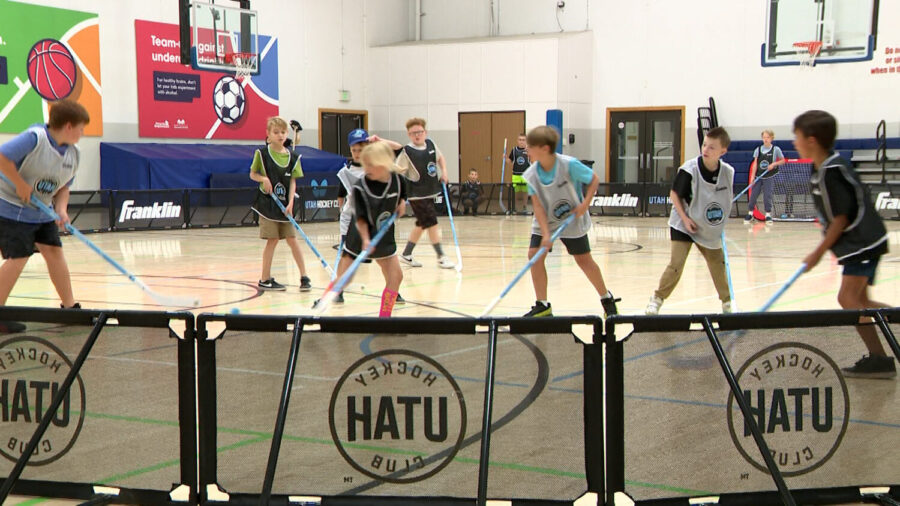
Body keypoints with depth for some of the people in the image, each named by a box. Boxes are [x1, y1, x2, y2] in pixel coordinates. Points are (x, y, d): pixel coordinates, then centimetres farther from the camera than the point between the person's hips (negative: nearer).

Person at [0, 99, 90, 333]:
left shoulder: (73, 154, 0)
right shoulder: (35, 138, -23)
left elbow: (63, 187, 8)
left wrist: (61, 209, -10)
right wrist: (20, 185, -24)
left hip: (43, 211, 8)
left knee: (55, 252, 7)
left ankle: (70, 307, 17)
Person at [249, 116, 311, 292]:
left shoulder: (292, 156, 4)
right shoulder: (262, 153, -4)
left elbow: (293, 181, 3)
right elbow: (252, 174, 5)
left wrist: (290, 203, -8)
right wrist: (263, 179, -15)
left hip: (285, 205, 3)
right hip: (267, 203, -3)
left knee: (292, 239, 3)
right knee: (273, 239, -3)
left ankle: (304, 277, 10)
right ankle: (265, 279, 8)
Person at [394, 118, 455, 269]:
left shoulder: (431, 144, 5)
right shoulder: (406, 152, -13)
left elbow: (440, 157, 23)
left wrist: (444, 171, 10)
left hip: (430, 191, 7)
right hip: (417, 194, -7)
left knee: (422, 224, 14)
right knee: (431, 222, -9)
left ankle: (406, 254, 27)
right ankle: (441, 257, -2)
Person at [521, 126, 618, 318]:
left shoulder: (569, 165, -25)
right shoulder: (531, 174, -16)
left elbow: (594, 179, -12)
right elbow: (537, 205, -16)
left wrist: (586, 203, -24)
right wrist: (545, 233, -25)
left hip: (572, 221, -3)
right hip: (545, 222, 3)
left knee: (584, 259, 4)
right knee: (534, 254, -10)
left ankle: (607, 298, 26)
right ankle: (542, 305, 1)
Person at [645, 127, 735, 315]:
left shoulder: (728, 172, -10)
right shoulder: (689, 169, -22)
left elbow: (728, 197, 8)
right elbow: (674, 194, -11)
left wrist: (721, 221, -1)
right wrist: (684, 219, -17)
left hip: (710, 229, 4)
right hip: (684, 225, -4)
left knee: (718, 263, 13)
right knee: (676, 264, -13)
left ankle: (727, 302, 32)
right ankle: (657, 299, 3)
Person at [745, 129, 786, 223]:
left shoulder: (776, 149, -1)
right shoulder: (758, 149, 4)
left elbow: (783, 161, 6)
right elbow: (755, 163, 4)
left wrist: (774, 164, -12)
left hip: (769, 177, -2)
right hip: (758, 176, 2)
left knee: (767, 195, -6)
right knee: (753, 194, 1)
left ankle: (768, 214, 5)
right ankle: (750, 213, 14)